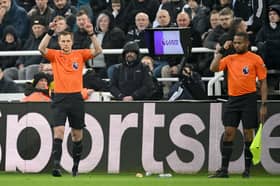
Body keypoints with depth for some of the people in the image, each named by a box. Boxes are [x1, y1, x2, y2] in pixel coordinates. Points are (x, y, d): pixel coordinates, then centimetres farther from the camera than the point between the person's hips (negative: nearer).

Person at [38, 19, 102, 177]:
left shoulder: (80, 55, 6)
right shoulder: (54, 55, 4)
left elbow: (98, 51, -5)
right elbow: (41, 48, -14)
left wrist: (91, 34, -17)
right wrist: (50, 32, -23)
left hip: (76, 97, 2)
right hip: (60, 98, -2)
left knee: (77, 135, 9)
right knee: (58, 131, -15)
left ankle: (76, 166, 23)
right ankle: (56, 165, -20)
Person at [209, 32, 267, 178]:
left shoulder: (255, 59, -1)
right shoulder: (229, 59, 10)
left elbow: (263, 82, 0)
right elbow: (213, 68, -3)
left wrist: (263, 105, -6)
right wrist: (219, 52, -2)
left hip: (248, 99, -3)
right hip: (232, 99, 3)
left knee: (248, 133, 0)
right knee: (228, 132, -1)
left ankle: (247, 170, 7)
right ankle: (224, 170, 1)